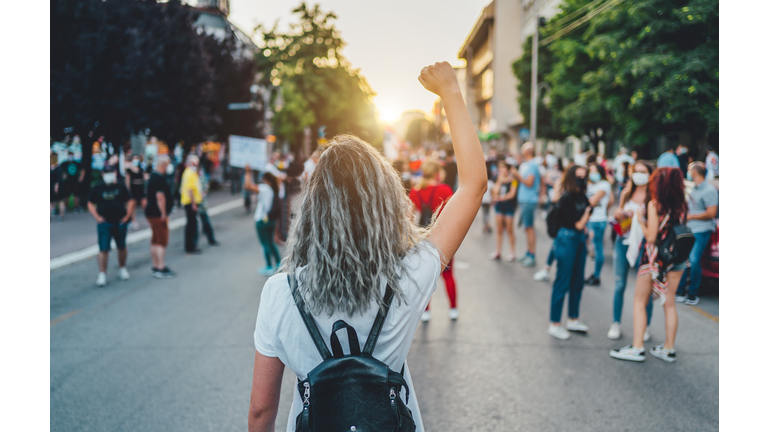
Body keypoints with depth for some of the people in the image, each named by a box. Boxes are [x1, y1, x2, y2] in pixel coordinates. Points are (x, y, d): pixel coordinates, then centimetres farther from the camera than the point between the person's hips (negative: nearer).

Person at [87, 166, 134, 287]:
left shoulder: (121, 187, 4)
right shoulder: (97, 188, 1)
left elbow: (130, 201, 10)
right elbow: (90, 204, 6)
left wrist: (127, 215, 0)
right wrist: (97, 217, -5)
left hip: (120, 222, 2)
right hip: (104, 223, -2)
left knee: (122, 247, 13)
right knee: (103, 249, -7)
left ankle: (122, 269, 31)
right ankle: (102, 274, -2)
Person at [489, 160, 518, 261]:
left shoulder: (512, 179, -5)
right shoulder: (499, 179, 11)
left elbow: (512, 194, -10)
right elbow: (496, 191, -1)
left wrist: (501, 198, -11)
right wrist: (500, 181, -8)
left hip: (509, 204, -5)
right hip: (499, 205, 5)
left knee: (509, 229, -2)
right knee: (499, 229, 8)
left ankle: (512, 253, 6)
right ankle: (498, 252, 15)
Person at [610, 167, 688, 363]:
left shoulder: (654, 204, -13)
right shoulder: (681, 205, 3)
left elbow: (651, 237, -15)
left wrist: (641, 221, 0)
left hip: (655, 257, -5)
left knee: (640, 302, 4)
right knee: (669, 303, 13)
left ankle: (637, 348, 0)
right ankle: (669, 348, 17)